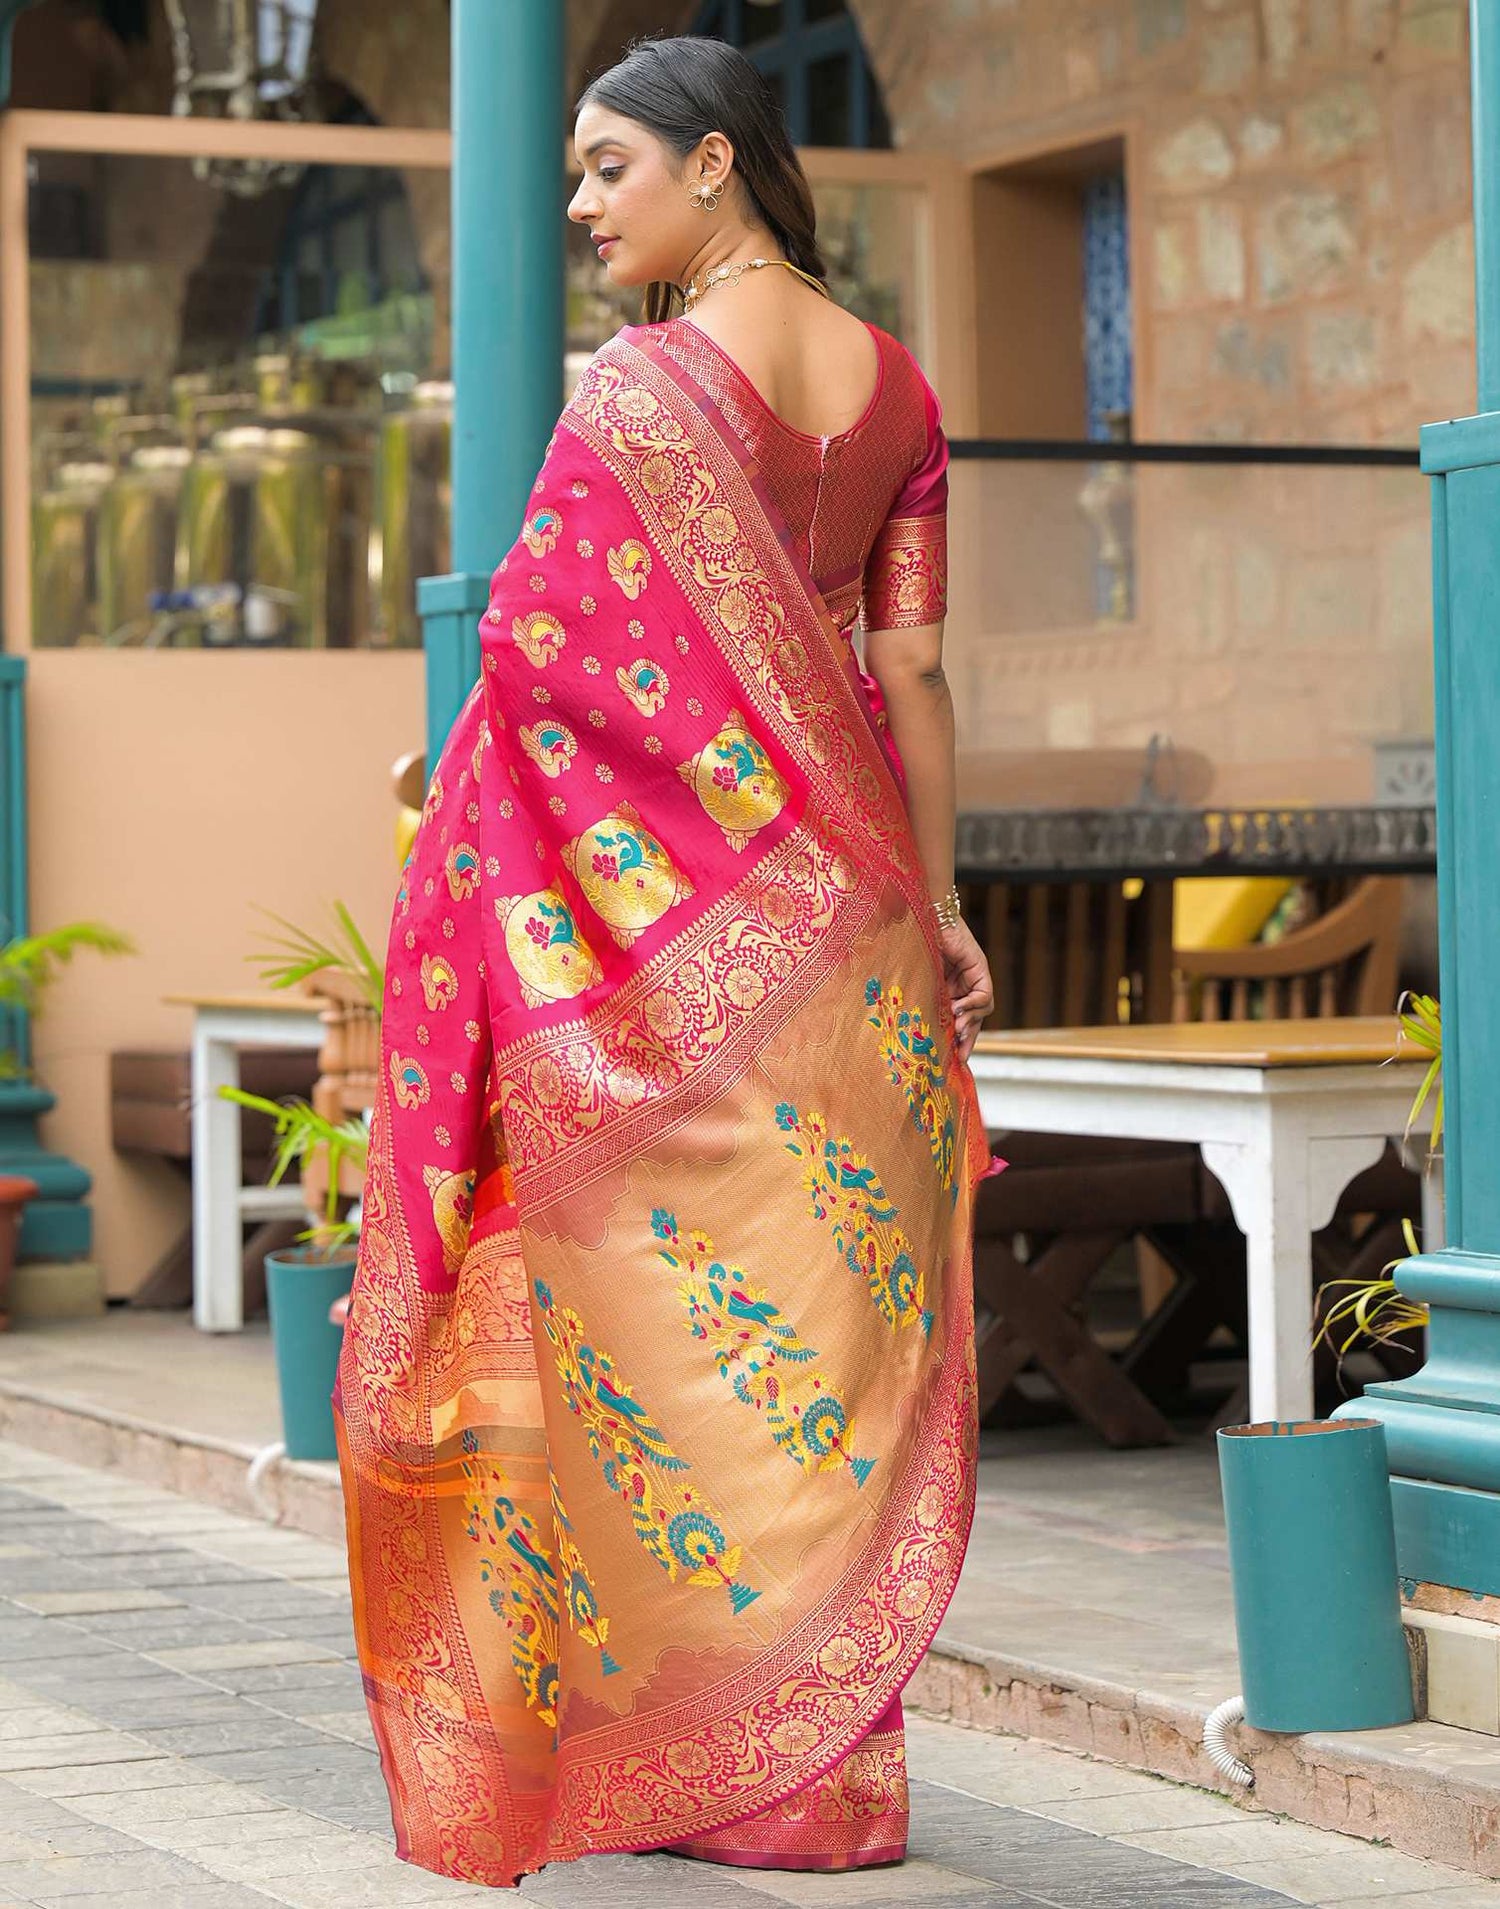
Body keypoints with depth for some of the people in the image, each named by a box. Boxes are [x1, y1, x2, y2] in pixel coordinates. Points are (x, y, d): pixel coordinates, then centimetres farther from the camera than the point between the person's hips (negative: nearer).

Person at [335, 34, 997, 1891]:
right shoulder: (893, 382, 7)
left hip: (686, 914, -6)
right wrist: (933, 902, 10)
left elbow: (532, 642, -14)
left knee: (678, 1316, 1)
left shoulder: (642, 386, -12)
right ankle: (834, 1759, 13)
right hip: (848, 905, 6)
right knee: (838, 1320, 9)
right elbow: (908, 667, 8)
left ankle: (681, 1750, 4)